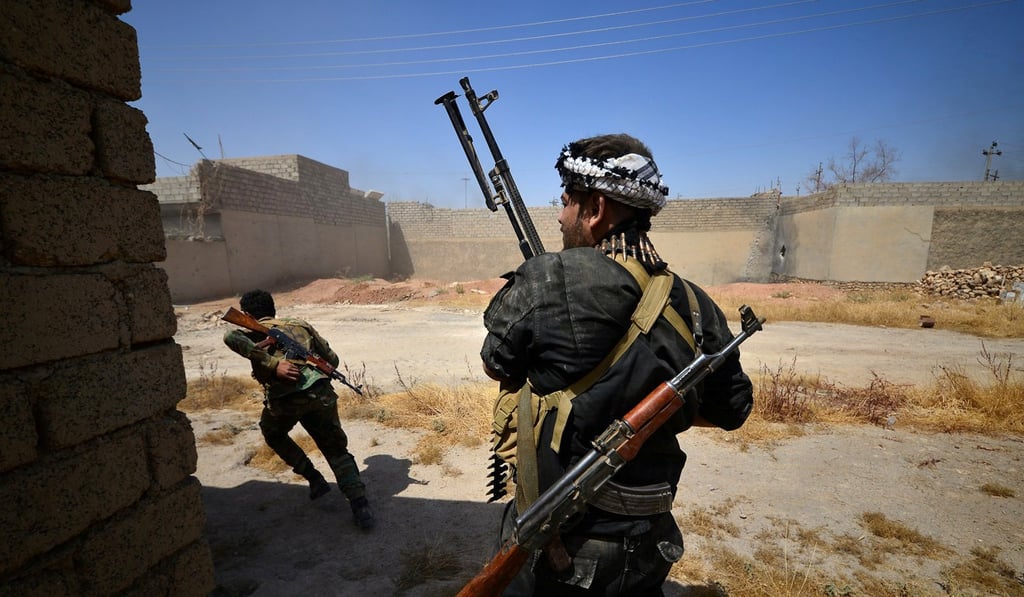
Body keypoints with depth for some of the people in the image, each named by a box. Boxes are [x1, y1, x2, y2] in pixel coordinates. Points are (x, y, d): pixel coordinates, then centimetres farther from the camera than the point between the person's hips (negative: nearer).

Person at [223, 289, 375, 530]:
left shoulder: (251, 331, 17)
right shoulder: (301, 325, 25)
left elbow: (231, 337, -10)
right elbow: (332, 360, 24)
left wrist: (273, 364, -13)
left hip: (283, 398, -2)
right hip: (320, 392, 2)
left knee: (273, 434, 33)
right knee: (336, 449, 16)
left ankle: (315, 480, 29)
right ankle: (360, 504, 0)